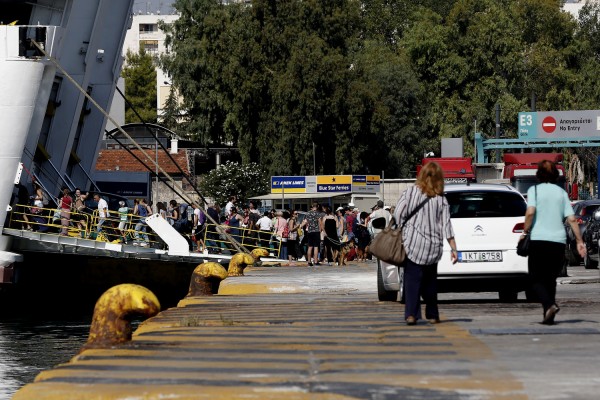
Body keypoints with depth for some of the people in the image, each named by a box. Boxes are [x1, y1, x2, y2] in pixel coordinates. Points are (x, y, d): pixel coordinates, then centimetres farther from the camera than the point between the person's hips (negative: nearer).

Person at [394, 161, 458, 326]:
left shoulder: (411, 192, -1)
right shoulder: (441, 200, 3)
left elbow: (399, 214, -4)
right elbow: (446, 226, 1)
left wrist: (401, 232, 9)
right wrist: (453, 248, 2)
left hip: (413, 243, -2)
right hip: (433, 246, 2)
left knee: (412, 279, -3)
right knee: (430, 281, 16)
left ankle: (411, 314, -16)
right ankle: (432, 315, 19)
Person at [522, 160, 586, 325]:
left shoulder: (534, 190, 1)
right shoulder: (561, 192, 11)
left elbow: (530, 212, -14)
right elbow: (572, 219, 4)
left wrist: (525, 232, -2)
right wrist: (579, 241, 6)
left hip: (539, 239, -3)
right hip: (558, 241, 3)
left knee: (536, 279, 2)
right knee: (550, 279, 14)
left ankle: (550, 305, -23)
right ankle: (548, 316, 9)